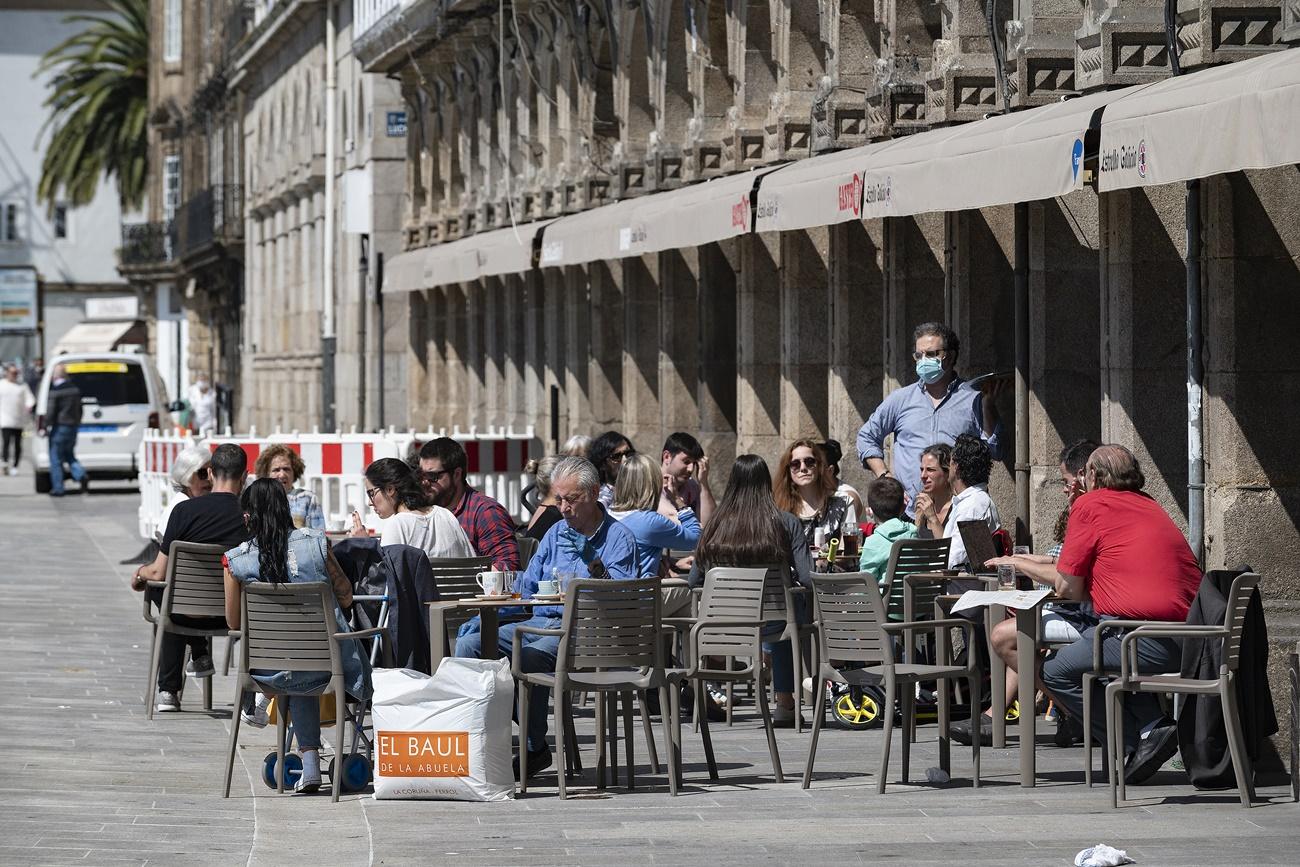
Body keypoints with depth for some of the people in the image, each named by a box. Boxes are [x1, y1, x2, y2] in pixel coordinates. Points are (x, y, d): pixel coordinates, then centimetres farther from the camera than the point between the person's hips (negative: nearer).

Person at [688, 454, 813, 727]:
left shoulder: (716, 525, -5)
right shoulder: (786, 523, -10)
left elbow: (693, 582, 1)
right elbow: (808, 579, -12)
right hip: (772, 622, -2)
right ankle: (785, 704, 41)